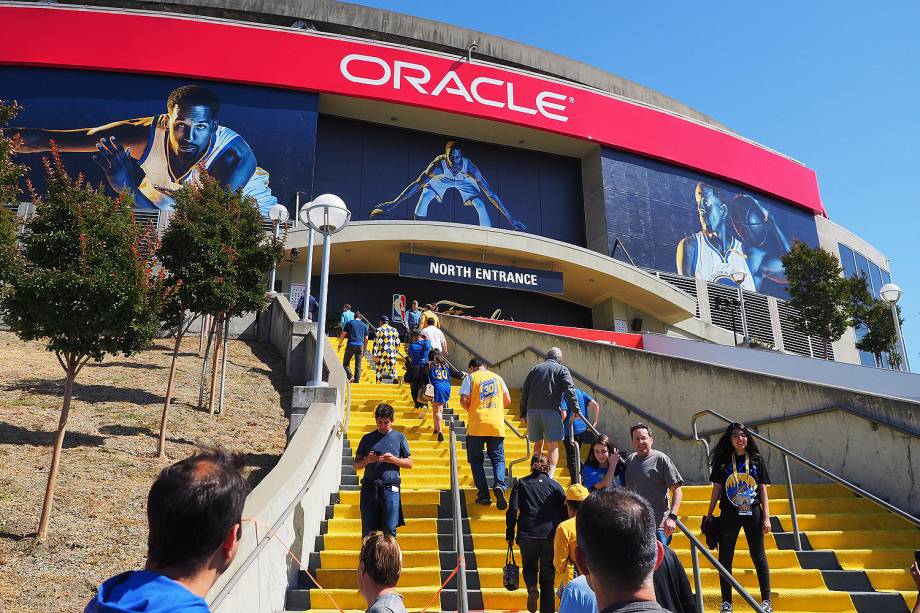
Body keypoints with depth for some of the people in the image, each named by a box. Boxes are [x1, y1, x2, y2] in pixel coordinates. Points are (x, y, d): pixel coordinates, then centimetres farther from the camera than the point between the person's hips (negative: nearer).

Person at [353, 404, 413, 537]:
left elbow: (409, 463, 11)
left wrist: (394, 459, -7)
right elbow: (356, 465, 14)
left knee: (389, 530, -3)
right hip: (369, 488, 2)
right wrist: (367, 460, -7)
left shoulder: (399, 437, 10)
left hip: (390, 488, -1)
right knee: (368, 532, 3)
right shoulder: (367, 438, 13)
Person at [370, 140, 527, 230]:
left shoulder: (468, 165, -41)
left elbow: (489, 193, -41)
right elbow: (417, 184, -46)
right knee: (424, 196, -25)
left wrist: (509, 218, -43)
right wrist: (394, 203, -56)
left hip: (463, 181, 0)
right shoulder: (439, 164, -42)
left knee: (481, 205, -20)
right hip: (442, 179, 0)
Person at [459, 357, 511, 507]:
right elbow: (507, 401, 12)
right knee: (498, 458, 9)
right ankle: (499, 485, -18)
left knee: (476, 460, 9)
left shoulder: (470, 377, 3)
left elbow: (464, 400, -7)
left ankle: (483, 495, 1)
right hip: (497, 425, 2)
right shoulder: (497, 377, 14)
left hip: (476, 425, -2)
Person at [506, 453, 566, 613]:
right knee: (548, 579, 12)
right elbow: (564, 512, 7)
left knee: (529, 567, 23)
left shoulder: (521, 484, 6)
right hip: (551, 536, 0)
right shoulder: (555, 485, 7)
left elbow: (512, 511, -1)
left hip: (527, 535, 0)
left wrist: (510, 535, 3)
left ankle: (532, 588, -6)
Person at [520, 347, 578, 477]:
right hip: (551, 410, -3)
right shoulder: (562, 370, 8)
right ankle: (550, 474, -13)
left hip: (532, 410, 3)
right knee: (553, 446, 2)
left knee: (538, 443, 15)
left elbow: (524, 391, 12)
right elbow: (569, 390, -6)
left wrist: (523, 412, 14)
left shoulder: (535, 369, 16)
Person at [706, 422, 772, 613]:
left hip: (753, 513, 0)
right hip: (729, 514, 0)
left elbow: (763, 490, 5)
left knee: (759, 557, 6)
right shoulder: (723, 460, 2)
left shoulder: (757, 459, 3)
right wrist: (709, 515, 3)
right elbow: (716, 489, 5)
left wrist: (766, 517, -1)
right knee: (725, 558, 2)